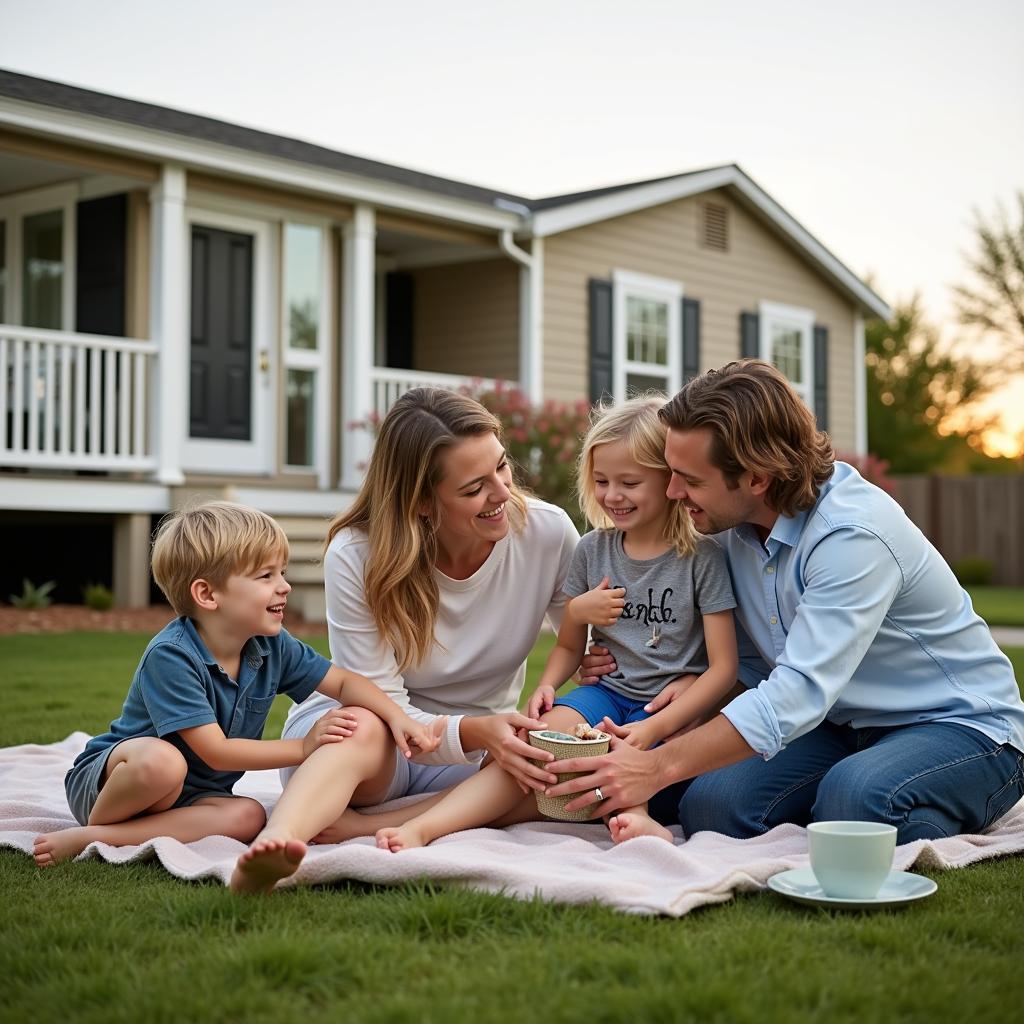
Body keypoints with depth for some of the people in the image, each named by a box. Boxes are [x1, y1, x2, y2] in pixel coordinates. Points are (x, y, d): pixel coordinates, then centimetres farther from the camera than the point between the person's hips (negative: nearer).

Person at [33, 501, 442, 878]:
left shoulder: (272, 647, -4)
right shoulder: (170, 655, -25)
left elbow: (345, 682, 4)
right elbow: (216, 752, -26)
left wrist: (397, 717, -15)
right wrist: (304, 747, -24)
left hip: (190, 794, 7)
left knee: (247, 817, -26)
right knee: (162, 760, -40)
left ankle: (100, 839, -20)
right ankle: (95, 826, -11)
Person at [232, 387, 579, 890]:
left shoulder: (548, 532, -15)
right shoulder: (356, 556, -20)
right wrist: (477, 733, -39)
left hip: (477, 747, 3)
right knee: (365, 730, -38)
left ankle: (356, 826, -33)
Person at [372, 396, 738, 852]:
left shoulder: (702, 557, -7)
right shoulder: (592, 549, 6)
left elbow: (723, 666, -11)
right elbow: (569, 646, 13)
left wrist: (655, 727, -23)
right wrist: (546, 686, -10)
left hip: (677, 698, -1)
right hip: (609, 691, 1)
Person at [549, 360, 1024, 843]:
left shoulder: (854, 535, -28)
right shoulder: (731, 526, -2)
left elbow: (799, 693, -35)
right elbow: (751, 658, 12)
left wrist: (658, 767, -37)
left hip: (962, 725, -7)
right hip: (846, 726, 7)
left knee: (857, 799, -37)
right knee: (708, 806, -17)